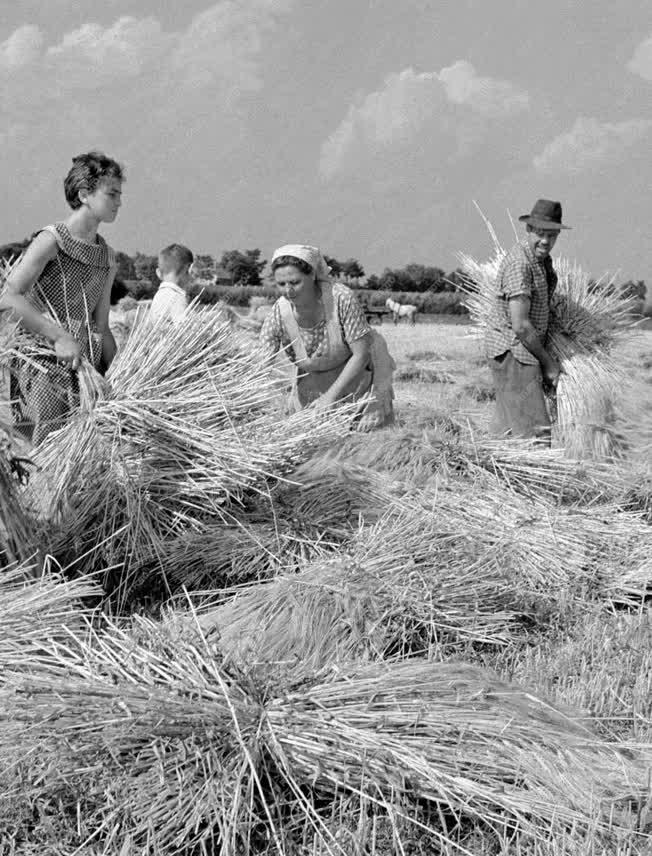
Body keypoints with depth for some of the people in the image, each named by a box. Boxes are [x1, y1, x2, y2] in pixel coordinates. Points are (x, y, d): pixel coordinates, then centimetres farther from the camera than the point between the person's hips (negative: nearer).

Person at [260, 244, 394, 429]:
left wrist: (331, 395, -33)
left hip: (360, 365, -3)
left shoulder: (342, 298, -34)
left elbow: (361, 354, -28)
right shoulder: (279, 313, -27)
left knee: (366, 427, -1)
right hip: (315, 378, 3)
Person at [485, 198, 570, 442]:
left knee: (508, 426, 16)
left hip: (525, 348, 10)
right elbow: (521, 326, -23)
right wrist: (549, 362, -13)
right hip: (512, 350, -10)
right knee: (536, 433, -14)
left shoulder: (543, 260, 11)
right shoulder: (519, 262, -20)